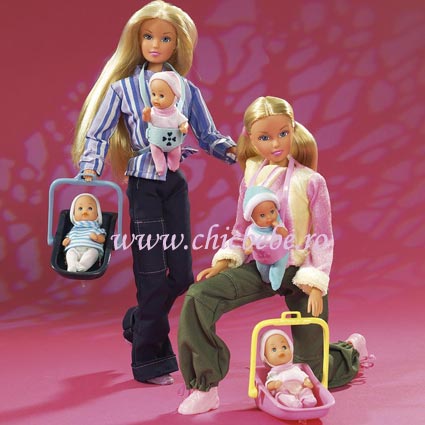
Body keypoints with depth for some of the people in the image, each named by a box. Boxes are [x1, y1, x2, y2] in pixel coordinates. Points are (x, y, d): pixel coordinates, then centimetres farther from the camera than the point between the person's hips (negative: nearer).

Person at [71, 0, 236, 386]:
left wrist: (233, 150, -10)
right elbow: (98, 134, 2)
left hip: (175, 184, 3)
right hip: (143, 187, -3)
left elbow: (209, 136, 9)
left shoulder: (187, 90, 6)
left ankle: (141, 322, 34)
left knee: (182, 274, 5)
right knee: (153, 275, -1)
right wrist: (90, 170, -13)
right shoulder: (123, 88, -1)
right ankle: (148, 361, 15)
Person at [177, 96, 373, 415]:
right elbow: (241, 232, 10)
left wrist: (315, 283, -16)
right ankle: (205, 388, -12)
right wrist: (223, 263, -5)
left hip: (300, 270, -3)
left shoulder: (310, 181, -9)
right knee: (197, 297, -24)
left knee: (312, 373, 3)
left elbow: (323, 237, -7)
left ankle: (352, 350, 41)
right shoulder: (251, 178, 1)